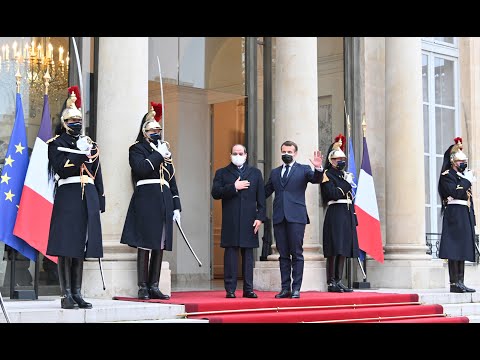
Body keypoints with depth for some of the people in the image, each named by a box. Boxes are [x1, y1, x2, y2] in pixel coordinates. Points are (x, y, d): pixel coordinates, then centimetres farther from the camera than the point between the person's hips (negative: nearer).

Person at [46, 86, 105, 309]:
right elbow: (60, 169, -13)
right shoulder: (56, 144, 3)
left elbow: (97, 173, 17)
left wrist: (100, 199, 10)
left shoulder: (89, 144, 19)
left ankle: (77, 293, 11)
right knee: (66, 246, -6)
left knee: (81, 246, 6)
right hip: (67, 196, -5)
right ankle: (66, 295, -3)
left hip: (88, 198, 5)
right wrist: (82, 155, -13)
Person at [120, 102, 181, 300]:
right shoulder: (137, 149, 4)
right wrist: (159, 155, -10)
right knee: (144, 245, -6)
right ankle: (143, 288, -3)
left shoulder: (165, 151, 22)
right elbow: (141, 169, -17)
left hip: (164, 202, 6)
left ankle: (154, 286, 11)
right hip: (145, 201, -6)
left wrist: (176, 207, 15)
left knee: (160, 245, 6)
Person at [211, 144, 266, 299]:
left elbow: (261, 198, 9)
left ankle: (248, 289, 7)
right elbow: (215, 193, -4)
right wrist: (233, 187, -12)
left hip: (249, 221, 2)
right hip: (230, 222, -2)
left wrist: (260, 217, -1)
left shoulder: (255, 173, 15)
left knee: (248, 255, 4)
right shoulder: (222, 173, 10)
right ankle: (230, 289, 0)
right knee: (230, 254, -3)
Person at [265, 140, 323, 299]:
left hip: (296, 216, -4)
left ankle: (296, 288, 1)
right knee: (283, 255, 7)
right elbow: (265, 192, 18)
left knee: (296, 254, -2)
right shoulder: (275, 172, 17)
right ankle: (285, 288, 11)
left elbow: (315, 179, -9)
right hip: (279, 217, 4)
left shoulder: (303, 169, 6)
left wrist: (318, 169, -29)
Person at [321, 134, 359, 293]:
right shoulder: (328, 175, -4)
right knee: (334, 250, -9)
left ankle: (338, 281, 11)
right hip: (335, 214, -8)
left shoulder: (345, 175, 20)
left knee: (344, 250, 7)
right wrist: (347, 183, -12)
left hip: (347, 214, 8)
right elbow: (333, 194, -17)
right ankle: (331, 283, -7)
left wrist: (354, 218, 18)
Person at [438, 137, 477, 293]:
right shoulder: (447, 176, -4)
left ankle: (460, 283, 8)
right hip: (455, 216, -9)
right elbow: (454, 193, -20)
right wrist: (468, 180, -11)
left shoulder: (464, 177, 22)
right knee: (454, 251, -10)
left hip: (465, 217, 9)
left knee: (462, 251, 7)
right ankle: (454, 283, -10)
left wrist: (472, 220, 17)